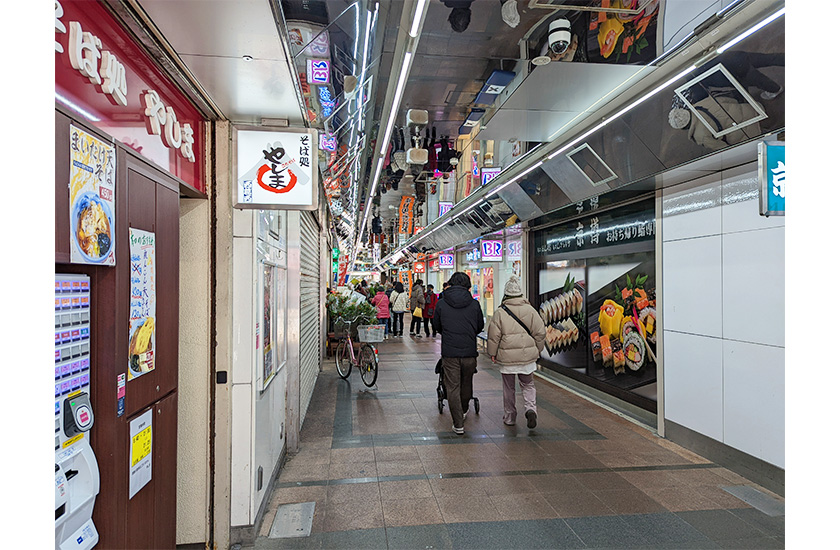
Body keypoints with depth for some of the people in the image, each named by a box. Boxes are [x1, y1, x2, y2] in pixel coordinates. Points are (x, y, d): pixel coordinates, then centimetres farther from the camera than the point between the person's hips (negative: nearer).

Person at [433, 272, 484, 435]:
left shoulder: (441, 303, -2)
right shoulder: (474, 304, -1)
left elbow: (436, 325, 10)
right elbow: (480, 326, 11)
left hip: (449, 352, -2)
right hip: (470, 351, 2)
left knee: (452, 388, 5)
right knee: (466, 384, 21)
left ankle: (458, 424, 4)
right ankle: (463, 412, 42)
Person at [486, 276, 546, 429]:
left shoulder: (500, 313, -8)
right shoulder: (530, 310, -2)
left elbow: (493, 335, -6)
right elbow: (540, 332, 1)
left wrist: (492, 353, 6)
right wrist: (537, 350, 15)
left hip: (506, 358, -1)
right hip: (527, 356, 2)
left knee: (508, 388, 13)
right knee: (528, 385, 17)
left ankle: (510, 417, 23)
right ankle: (531, 409, -5)